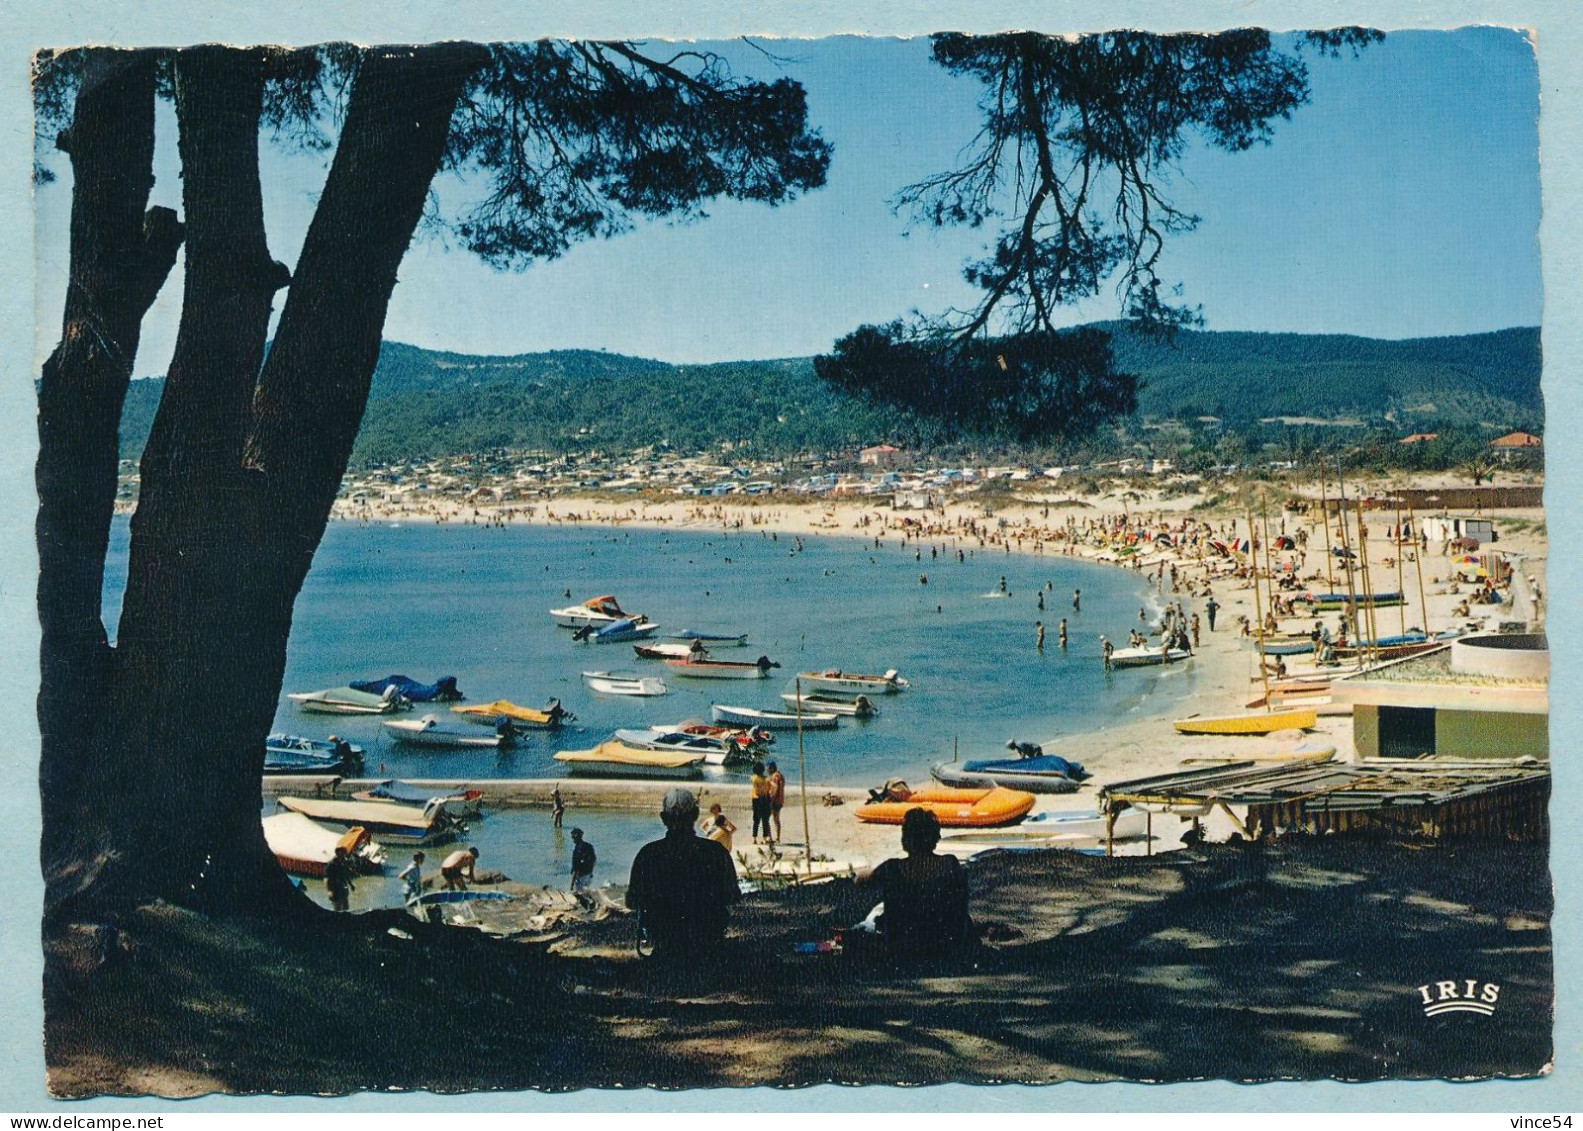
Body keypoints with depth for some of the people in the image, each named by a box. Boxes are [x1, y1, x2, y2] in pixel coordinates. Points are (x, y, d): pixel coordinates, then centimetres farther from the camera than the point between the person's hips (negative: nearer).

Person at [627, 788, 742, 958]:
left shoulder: (647, 853, -15)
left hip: (663, 940, 1)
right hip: (708, 939, -1)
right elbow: (732, 896, -4)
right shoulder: (716, 852, -16)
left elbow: (632, 902, -5)